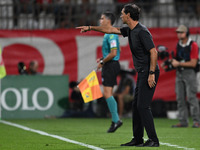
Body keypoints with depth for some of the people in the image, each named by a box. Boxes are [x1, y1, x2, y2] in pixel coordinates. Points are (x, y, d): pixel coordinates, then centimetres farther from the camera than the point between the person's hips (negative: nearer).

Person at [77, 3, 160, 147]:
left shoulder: (142, 31, -17)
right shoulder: (130, 30, 12)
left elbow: (154, 52, -21)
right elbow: (111, 29, 24)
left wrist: (151, 73, -25)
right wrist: (90, 28, 29)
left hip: (149, 73, -10)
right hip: (142, 73, 10)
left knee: (143, 106, -12)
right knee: (136, 105, 11)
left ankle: (153, 140, -10)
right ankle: (138, 139, 16)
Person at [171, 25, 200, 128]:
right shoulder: (178, 45, 12)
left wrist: (179, 63, -14)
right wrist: (172, 61, -2)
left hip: (189, 72, -7)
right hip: (179, 73, 7)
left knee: (191, 97, -12)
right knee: (180, 98, 4)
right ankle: (183, 121, 8)